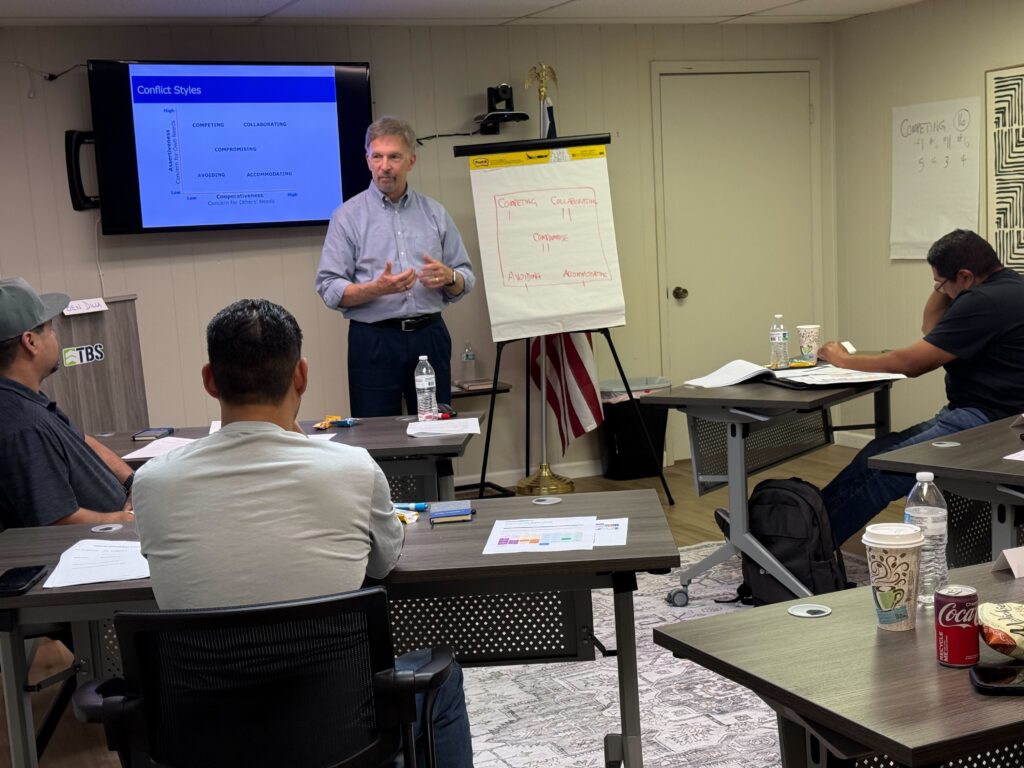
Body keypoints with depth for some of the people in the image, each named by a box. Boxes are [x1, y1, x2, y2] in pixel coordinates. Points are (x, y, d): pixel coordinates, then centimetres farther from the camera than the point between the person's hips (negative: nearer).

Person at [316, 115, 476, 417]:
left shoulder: (435, 213, 11)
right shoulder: (348, 216, 1)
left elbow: (466, 278, 12)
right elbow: (329, 289, -5)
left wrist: (448, 277, -11)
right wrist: (376, 289, -22)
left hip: (429, 337, 3)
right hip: (374, 341, -3)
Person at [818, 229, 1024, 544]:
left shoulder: (986, 302, -18)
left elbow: (910, 363, -15)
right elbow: (931, 327, 27)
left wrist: (845, 360, -2)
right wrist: (943, 285, 10)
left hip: (987, 423, -11)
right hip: (976, 414, 11)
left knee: (878, 467, -17)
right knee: (878, 452, 1)